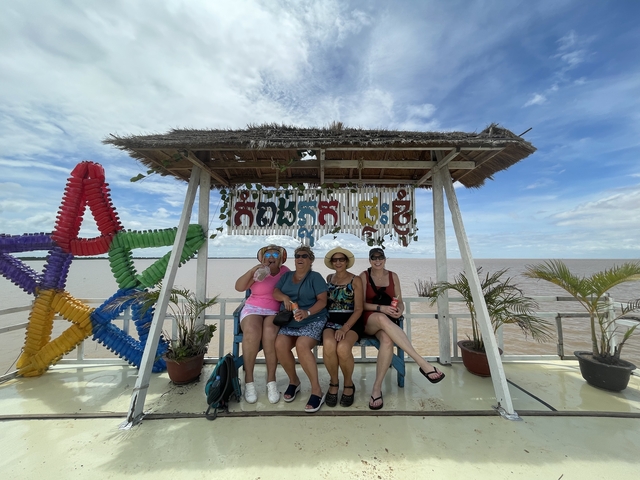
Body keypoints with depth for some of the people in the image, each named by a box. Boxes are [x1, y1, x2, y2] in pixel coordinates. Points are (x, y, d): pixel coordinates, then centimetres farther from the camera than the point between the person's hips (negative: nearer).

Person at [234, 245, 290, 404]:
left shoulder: (285, 272, 6)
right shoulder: (258, 272, 4)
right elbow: (239, 287, -7)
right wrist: (252, 271, -18)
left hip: (276, 312, 0)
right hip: (253, 309, 0)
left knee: (270, 333, -33)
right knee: (251, 332, -33)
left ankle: (271, 381, -17)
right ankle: (249, 380, -16)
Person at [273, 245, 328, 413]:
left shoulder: (315, 277, 0)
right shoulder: (286, 276, 15)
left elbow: (322, 301, -8)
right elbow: (275, 293, 7)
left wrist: (307, 312, -24)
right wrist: (285, 297, -15)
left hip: (313, 321, -4)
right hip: (290, 322, 4)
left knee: (302, 346, -30)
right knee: (280, 345, -22)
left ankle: (317, 391, -15)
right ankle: (294, 381, 5)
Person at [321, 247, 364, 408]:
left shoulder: (355, 280, 2)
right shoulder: (329, 278, 13)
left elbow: (358, 309, -4)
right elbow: (324, 301, 10)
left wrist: (345, 328, -17)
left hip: (351, 322, -2)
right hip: (331, 321, 2)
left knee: (343, 348, -32)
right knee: (328, 345, -31)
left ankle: (348, 384, 2)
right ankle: (333, 383, -1)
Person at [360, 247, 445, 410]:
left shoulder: (393, 276, 11)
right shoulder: (364, 276, 2)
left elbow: (400, 302, 10)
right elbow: (361, 304, -3)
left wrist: (399, 310, -14)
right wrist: (381, 308, -19)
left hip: (388, 321, 2)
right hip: (369, 320, -2)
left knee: (387, 340, -35)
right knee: (382, 318, -40)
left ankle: (377, 387, -19)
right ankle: (423, 363, -37)